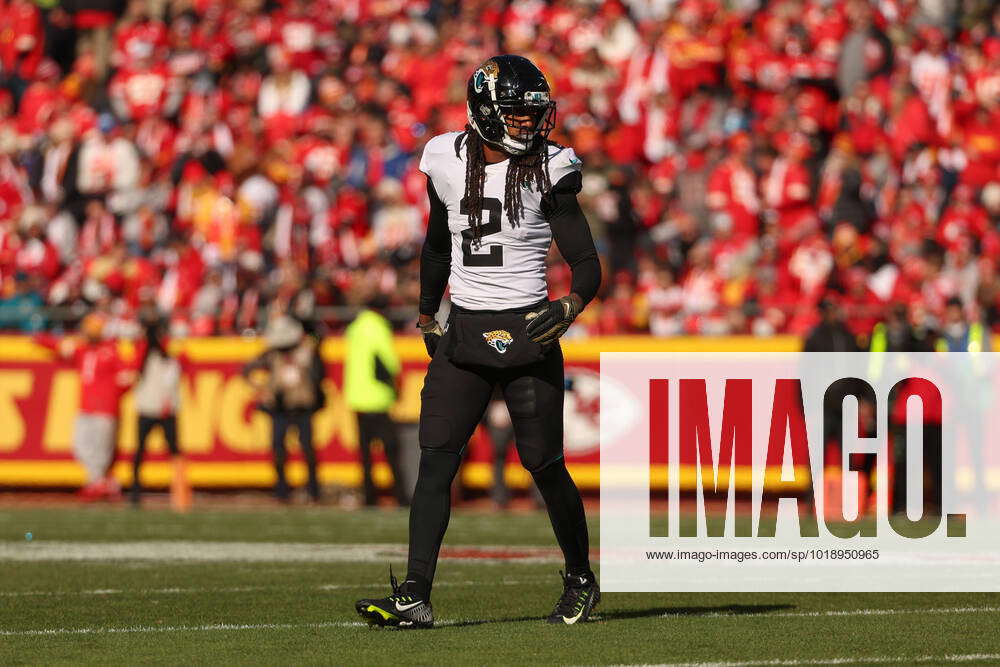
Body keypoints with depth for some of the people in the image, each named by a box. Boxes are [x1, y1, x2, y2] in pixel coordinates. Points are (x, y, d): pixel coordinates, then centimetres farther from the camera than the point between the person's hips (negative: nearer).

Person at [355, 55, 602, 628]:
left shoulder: (548, 172, -7)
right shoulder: (448, 162, 3)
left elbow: (588, 266, -8)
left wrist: (569, 307, -27)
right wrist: (426, 316, 25)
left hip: (525, 329, -3)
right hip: (464, 333, 3)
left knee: (544, 463, 0)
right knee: (436, 460, -7)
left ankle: (581, 580, 23)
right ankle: (415, 597, -11)